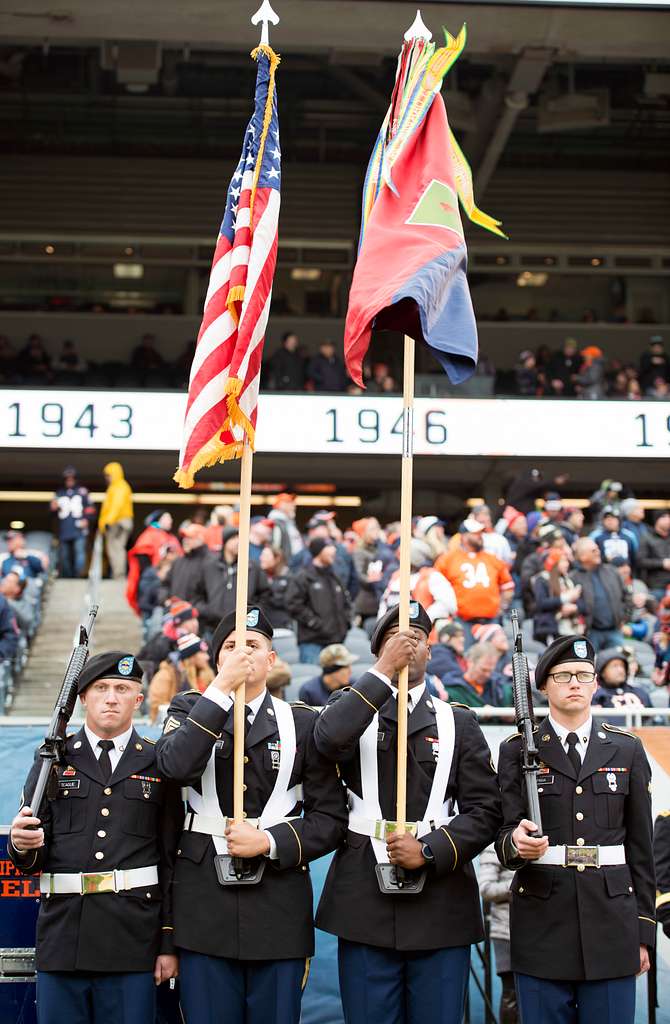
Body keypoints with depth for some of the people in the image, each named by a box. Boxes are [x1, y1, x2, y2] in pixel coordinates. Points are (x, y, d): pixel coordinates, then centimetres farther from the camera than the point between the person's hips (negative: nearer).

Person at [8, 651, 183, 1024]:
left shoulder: (159, 765, 7)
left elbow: (172, 860, 4)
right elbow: (33, 859, 6)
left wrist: (169, 943, 0)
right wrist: (22, 845, -18)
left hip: (133, 941, -1)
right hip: (62, 936, 1)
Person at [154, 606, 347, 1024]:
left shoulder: (303, 723, 6)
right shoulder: (191, 710, 7)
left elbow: (329, 818, 3)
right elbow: (175, 766, -16)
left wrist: (269, 841, -12)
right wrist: (221, 688, -17)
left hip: (279, 910, 0)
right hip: (205, 905, 0)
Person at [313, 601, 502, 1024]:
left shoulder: (459, 723, 11)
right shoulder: (352, 705, 9)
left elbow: (485, 810, 3)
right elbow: (329, 738, -16)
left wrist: (429, 851, -12)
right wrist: (384, 671, -14)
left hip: (440, 907, 1)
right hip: (366, 905, -1)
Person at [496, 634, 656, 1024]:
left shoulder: (627, 750, 8)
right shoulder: (518, 751, 4)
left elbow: (640, 846, 8)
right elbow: (505, 837, -2)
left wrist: (644, 931, 5)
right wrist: (517, 842, -27)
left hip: (612, 921, 1)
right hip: (543, 922, -1)